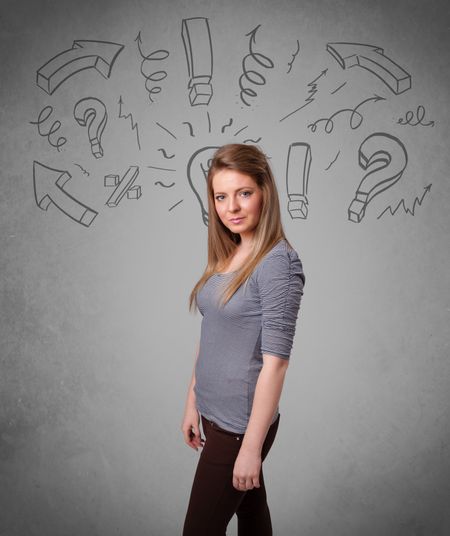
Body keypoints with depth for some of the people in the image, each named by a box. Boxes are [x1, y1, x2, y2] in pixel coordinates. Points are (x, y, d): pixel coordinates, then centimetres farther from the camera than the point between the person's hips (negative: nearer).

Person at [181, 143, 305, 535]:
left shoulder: (278, 263, -20)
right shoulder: (226, 256, 4)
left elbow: (275, 363, -20)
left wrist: (252, 446, -18)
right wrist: (192, 404, 13)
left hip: (242, 423, -7)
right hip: (214, 412, 7)